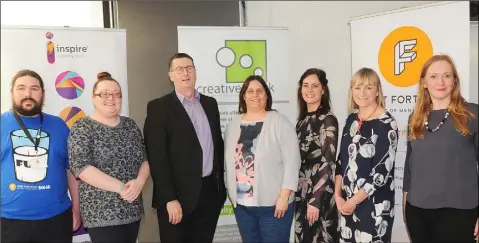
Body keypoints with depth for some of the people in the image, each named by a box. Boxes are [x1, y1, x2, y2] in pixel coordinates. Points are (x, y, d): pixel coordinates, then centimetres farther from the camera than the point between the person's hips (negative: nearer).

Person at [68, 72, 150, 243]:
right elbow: (80, 167, -15)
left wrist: (139, 182, -13)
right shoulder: (82, 127, -5)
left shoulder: (130, 125, 9)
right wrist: (121, 187, -19)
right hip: (101, 214, -5)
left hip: (132, 210, 5)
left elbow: (145, 159, 8)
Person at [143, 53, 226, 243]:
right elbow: (157, 157, -11)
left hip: (210, 192, 5)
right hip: (178, 195, -5)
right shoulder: (159, 107, -5)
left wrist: (221, 183, 11)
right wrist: (169, 199, -17)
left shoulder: (210, 103, 11)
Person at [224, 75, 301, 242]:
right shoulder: (233, 124, 8)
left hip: (273, 203, -4)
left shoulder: (279, 122, -7)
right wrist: (232, 194, 10)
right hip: (242, 204, 4)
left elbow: (292, 161, -11)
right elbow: (229, 161, 12)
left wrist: (284, 196, -15)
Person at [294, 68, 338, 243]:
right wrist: (294, 192, 11)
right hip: (301, 193, 6)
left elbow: (328, 163, -14)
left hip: (319, 195, -6)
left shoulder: (328, 120, -9)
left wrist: (315, 200, -18)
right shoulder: (302, 119, 10)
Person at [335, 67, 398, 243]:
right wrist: (338, 194, 0)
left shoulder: (386, 123, -11)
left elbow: (383, 171, -15)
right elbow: (342, 160, 9)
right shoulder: (352, 119, 7)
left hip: (374, 205, -5)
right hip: (347, 203, 5)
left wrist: (354, 200, -13)